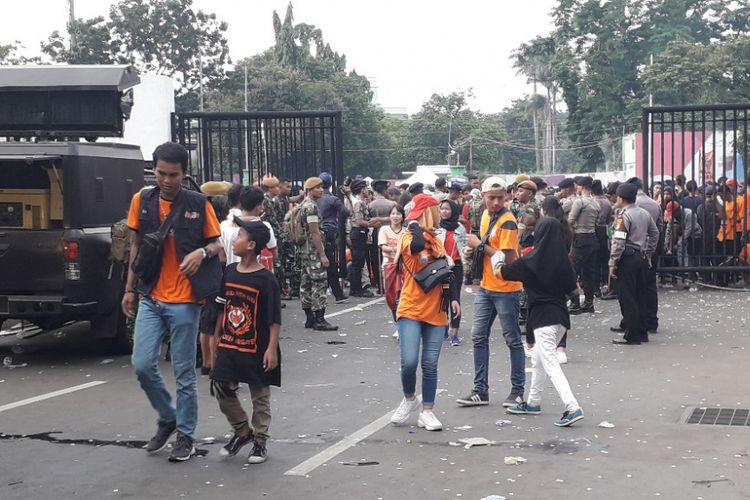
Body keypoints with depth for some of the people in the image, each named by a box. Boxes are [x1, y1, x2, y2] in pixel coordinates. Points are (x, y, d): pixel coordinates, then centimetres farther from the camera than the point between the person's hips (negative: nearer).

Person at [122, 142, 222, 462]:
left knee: (184, 373, 3)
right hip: (150, 298, 3)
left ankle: (185, 435, 17)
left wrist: (202, 252, -19)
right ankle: (167, 417, 22)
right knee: (142, 364, -2)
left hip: (184, 301, -3)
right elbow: (136, 245, 14)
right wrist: (130, 288, 13)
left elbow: (216, 244, 3)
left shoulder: (198, 204, -4)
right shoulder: (142, 200, 4)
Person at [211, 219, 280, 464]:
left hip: (256, 349, -5)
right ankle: (242, 431, 22)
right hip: (229, 346, 6)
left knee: (260, 397, 7)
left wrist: (272, 348, -16)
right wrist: (217, 337, 14)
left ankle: (260, 442, 19)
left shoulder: (266, 279, -15)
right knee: (221, 388, 3)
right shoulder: (229, 272, 3)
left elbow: (274, 318, -13)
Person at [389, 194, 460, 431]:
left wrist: (453, 297, 9)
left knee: (430, 365, 4)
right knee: (409, 361, -14)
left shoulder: (437, 241, 13)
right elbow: (417, 245, -33)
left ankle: (427, 412, 13)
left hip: (436, 312, 5)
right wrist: (414, 225, -16)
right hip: (411, 310, -5)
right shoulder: (408, 239, -8)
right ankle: (409, 399, 14)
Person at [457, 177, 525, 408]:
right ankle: (481, 391, 13)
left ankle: (518, 390, 14)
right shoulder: (486, 215, 9)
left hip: (505, 289, -8)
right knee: (479, 336, 7)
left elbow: (508, 258, -22)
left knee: (513, 340, 3)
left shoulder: (507, 222, -17)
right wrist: (475, 248, 3)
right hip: (485, 287, 8)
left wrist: (480, 245, -16)